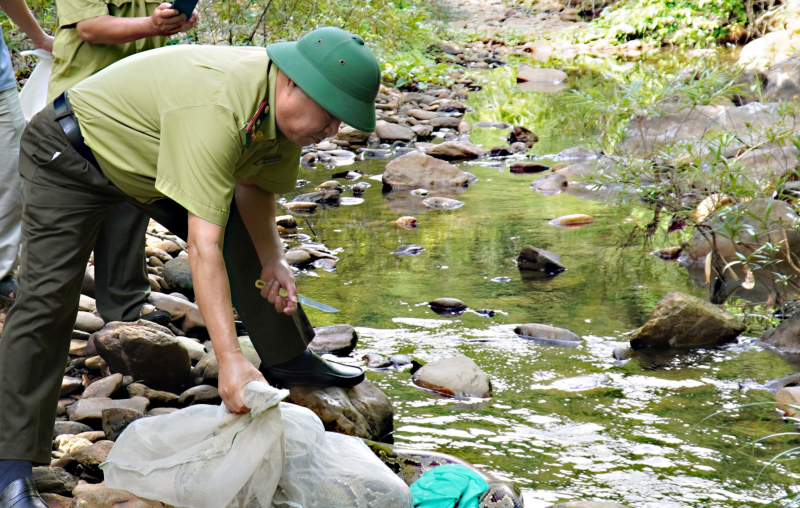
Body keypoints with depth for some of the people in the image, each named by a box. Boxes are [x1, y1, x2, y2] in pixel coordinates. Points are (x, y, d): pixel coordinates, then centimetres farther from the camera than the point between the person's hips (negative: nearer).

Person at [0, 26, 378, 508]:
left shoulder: (282, 105, -14)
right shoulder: (217, 108, -42)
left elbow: (253, 185, 4)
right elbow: (203, 244, -46)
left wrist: (273, 261, -11)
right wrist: (230, 359, -49)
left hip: (149, 160, 9)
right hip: (68, 157, -8)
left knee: (248, 235, 8)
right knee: (48, 296, -17)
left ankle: (287, 358, 27)